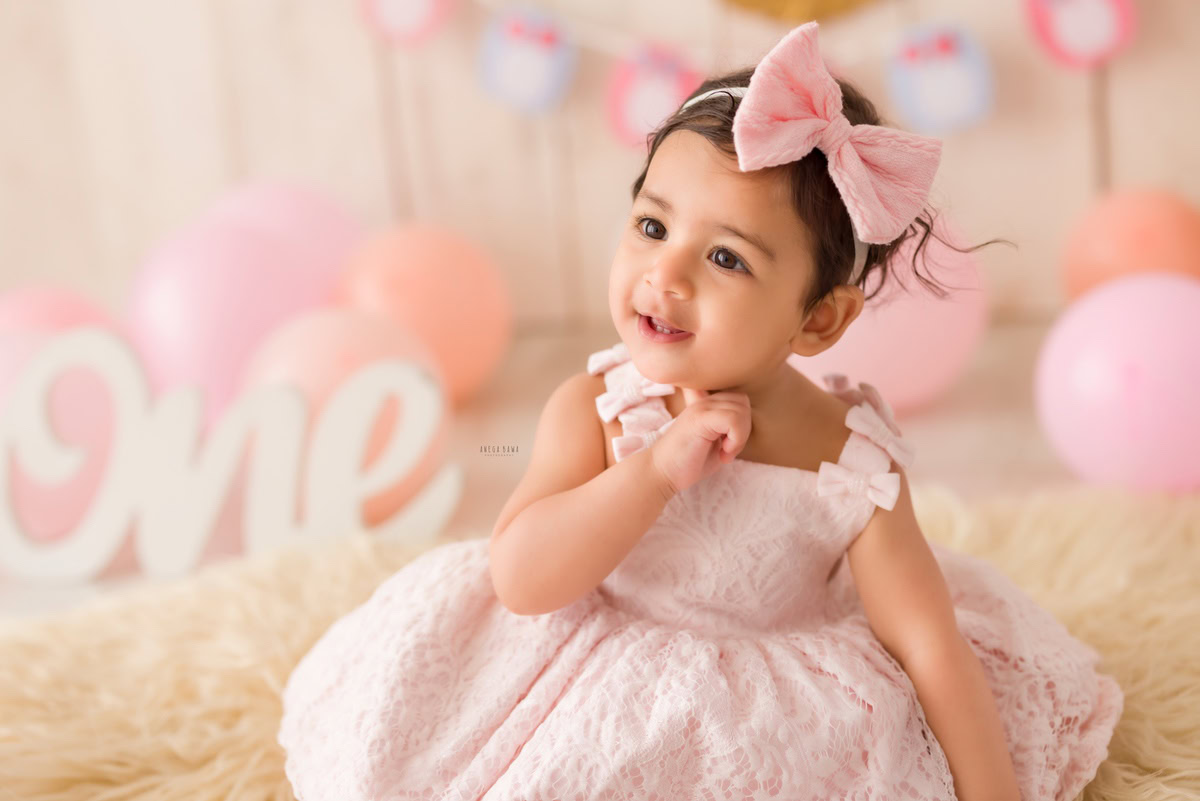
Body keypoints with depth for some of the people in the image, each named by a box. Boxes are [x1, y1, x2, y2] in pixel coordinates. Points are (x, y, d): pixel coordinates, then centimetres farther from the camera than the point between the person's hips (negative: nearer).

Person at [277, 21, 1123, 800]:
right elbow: (520, 581, -24)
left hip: (776, 710, 1)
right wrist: (656, 470, -33)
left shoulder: (853, 468, -19)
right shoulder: (593, 409, -15)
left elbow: (934, 648, -15)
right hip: (604, 691, 0)